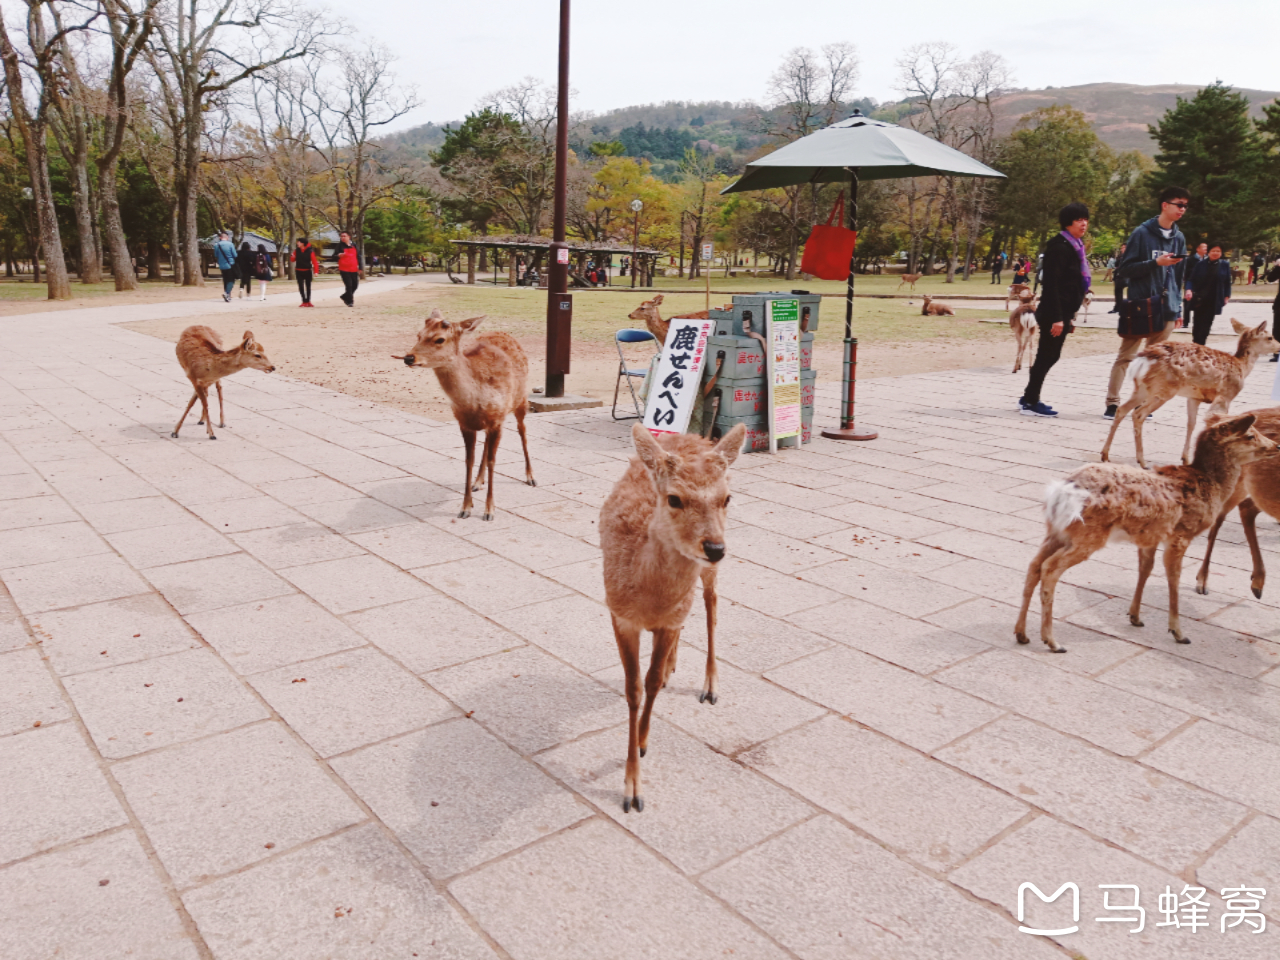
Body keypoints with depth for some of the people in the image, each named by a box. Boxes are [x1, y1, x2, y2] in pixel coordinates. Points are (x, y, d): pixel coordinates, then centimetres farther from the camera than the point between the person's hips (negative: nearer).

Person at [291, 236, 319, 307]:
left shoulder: (310, 251, -10)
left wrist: (315, 271, -19)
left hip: (307, 271, -2)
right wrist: (292, 256, -15)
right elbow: (293, 259, 9)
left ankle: (308, 301, 19)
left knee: (308, 287, 9)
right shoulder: (296, 250, 0)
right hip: (299, 271, 2)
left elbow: (314, 261, -12)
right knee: (301, 287, -3)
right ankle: (304, 301, 1)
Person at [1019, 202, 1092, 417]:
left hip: (1063, 312, 10)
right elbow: (1051, 284, -20)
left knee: (1049, 356, 12)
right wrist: (1056, 318, -24)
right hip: (1053, 313, -10)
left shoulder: (1074, 246, 17)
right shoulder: (1059, 247, -14)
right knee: (1047, 356, -5)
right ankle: (1030, 402, 2)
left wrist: (1068, 317, 19)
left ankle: (1029, 398, 20)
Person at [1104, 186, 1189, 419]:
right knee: (1126, 356, -5)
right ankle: (1112, 402, -1)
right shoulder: (1143, 233, -2)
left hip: (1166, 309, 5)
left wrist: (1178, 308, 17)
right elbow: (1124, 270, -6)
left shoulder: (1179, 238, 14)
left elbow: (1178, 276, 19)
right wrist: (1156, 263, -16)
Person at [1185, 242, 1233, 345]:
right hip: (1199, 299, 0)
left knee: (1206, 324, -1)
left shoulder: (1225, 265, 2)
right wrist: (1189, 289, -20)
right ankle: (1196, 343, 13)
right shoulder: (1201, 264, -1)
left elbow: (1227, 282, 7)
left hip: (1213, 301, 0)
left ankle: (1200, 345, 1)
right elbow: (1191, 279, -2)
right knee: (1197, 323, 4)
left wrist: (1227, 296, 2)